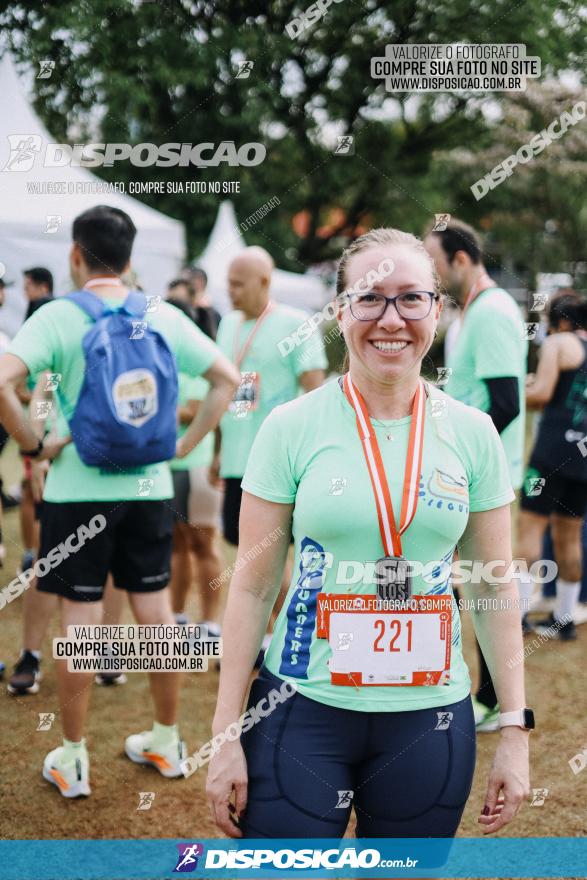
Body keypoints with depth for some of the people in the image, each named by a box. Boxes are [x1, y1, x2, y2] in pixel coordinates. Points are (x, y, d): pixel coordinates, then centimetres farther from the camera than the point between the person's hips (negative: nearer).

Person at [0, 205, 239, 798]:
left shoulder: (58, 317, -10)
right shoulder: (164, 318, 2)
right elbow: (227, 379, 5)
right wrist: (185, 443, 8)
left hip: (78, 490, -3)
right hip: (149, 488, 4)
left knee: (78, 619, 4)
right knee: (156, 611, 13)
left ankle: (72, 759, 14)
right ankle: (166, 740, 25)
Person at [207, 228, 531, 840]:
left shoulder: (472, 434, 1)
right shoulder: (291, 427, -5)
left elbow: (494, 591, 6)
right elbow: (252, 586, -3)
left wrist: (514, 728, 3)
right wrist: (226, 733, -4)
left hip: (431, 715, 2)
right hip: (303, 708, -2)